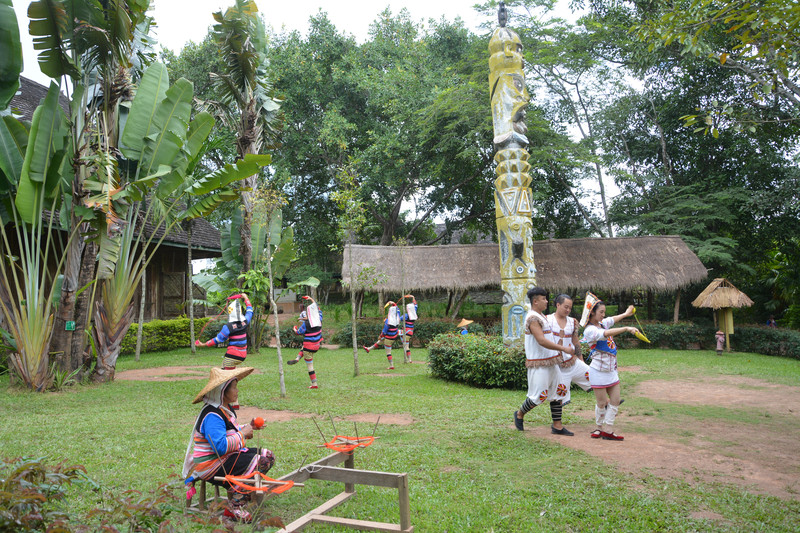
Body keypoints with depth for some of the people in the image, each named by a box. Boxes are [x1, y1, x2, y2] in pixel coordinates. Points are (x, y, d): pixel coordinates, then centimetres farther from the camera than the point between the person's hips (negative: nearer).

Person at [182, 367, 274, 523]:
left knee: (268, 456, 3)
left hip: (224, 457, 10)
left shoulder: (226, 408, 10)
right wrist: (242, 433, -20)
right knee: (257, 462, -25)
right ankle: (235, 506, -13)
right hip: (210, 465, -10)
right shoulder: (212, 416, -23)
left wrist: (248, 427, 6)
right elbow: (221, 446, -32)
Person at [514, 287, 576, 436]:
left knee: (558, 392, 9)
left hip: (550, 362, 10)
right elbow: (542, 341, -25)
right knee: (537, 395, -4)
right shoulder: (533, 318, -17)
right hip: (539, 364, -10)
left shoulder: (541, 316, 16)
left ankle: (557, 426, 16)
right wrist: (564, 349, -22)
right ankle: (519, 415, 20)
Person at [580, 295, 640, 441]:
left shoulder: (602, 323, 7)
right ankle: (600, 427, 22)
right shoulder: (590, 330, -19)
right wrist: (626, 329, -41)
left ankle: (607, 430, 12)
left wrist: (626, 313, 44)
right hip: (599, 371, -8)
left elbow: (613, 319, 29)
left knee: (615, 401, 6)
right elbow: (607, 333, -36)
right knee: (601, 403, 2)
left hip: (611, 370, 8)